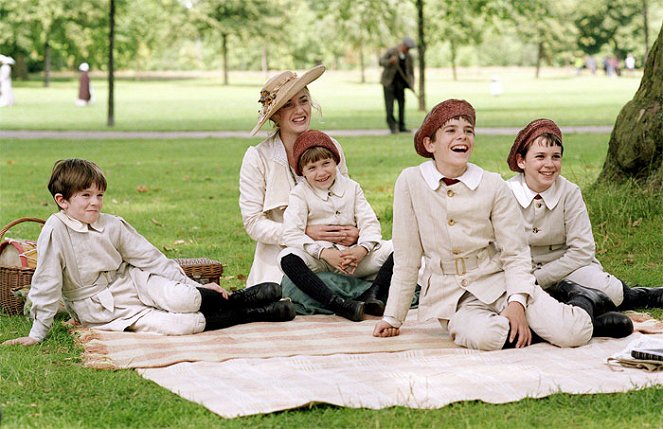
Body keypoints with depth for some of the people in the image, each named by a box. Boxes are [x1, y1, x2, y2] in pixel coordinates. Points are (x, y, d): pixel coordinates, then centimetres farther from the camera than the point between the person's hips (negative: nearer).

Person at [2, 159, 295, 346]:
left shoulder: (112, 226, -4)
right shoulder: (56, 230, -18)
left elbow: (150, 257, 2)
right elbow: (46, 283, -15)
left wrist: (193, 286, -1)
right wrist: (37, 334, -16)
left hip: (133, 284, 4)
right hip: (101, 309, -4)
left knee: (184, 300, -28)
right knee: (177, 326, -25)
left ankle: (239, 298, -3)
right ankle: (253, 314, -15)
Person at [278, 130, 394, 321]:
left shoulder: (351, 187, 10)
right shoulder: (300, 194, 1)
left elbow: (370, 223, 2)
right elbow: (292, 234, -12)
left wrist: (361, 250, -19)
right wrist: (324, 252, -24)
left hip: (352, 256, 2)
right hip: (317, 260, -2)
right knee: (288, 257, -36)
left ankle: (372, 296, -28)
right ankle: (338, 304, -46)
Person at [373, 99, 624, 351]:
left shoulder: (494, 186, -3)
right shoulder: (411, 182, -5)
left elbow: (515, 254, -1)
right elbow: (406, 259, 1)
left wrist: (517, 302, -18)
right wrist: (392, 318, 2)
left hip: (499, 281, 1)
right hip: (451, 296, -1)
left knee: (572, 333, -20)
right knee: (484, 336, -36)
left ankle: (583, 301, 15)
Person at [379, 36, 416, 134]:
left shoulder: (408, 56, 3)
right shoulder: (391, 51, -8)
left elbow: (411, 71, 11)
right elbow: (381, 61, -14)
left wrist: (411, 84, 1)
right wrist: (390, 61, -33)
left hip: (400, 82, 4)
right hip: (389, 81, -4)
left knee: (401, 103, 0)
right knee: (389, 103, -9)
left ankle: (401, 126, 5)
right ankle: (392, 126, -7)